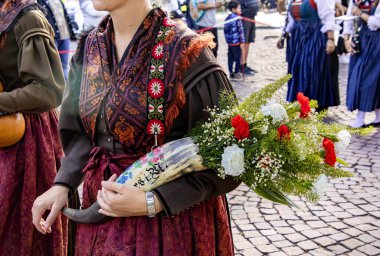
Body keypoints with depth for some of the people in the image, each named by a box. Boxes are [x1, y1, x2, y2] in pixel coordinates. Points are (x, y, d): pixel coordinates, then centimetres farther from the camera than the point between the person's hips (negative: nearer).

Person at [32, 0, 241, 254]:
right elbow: (83, 130, 11)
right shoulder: (90, 48, 0)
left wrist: (153, 202, -23)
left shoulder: (186, 52, -20)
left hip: (172, 215, -5)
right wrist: (63, 184, -4)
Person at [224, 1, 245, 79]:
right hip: (236, 41, -7)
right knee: (238, 57, 3)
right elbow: (240, 30, -14)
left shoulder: (227, 18, 8)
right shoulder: (237, 18, -13)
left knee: (230, 57, 12)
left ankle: (231, 73, 17)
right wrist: (242, 41, -11)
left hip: (229, 41, 7)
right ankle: (236, 73, 6)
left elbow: (225, 30, 13)